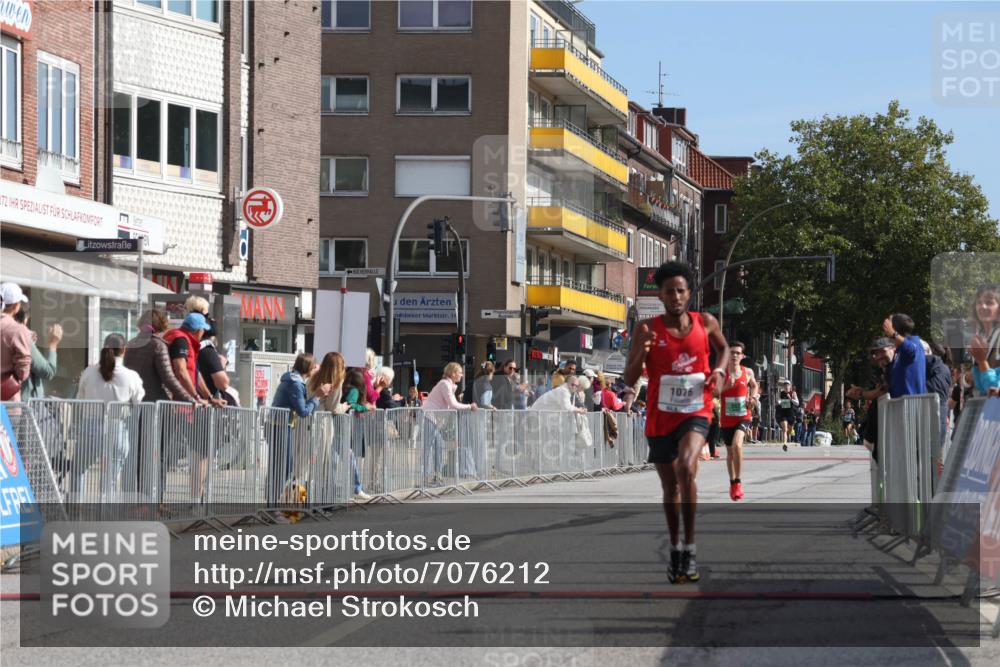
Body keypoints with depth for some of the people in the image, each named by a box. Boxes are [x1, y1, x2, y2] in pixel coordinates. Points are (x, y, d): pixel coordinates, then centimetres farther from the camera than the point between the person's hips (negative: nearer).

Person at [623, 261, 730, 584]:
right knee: (670, 486, 13)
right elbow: (629, 379, -7)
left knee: (686, 468, -28)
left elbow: (723, 348, 21)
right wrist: (642, 352, -26)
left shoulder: (706, 323, -1)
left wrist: (719, 370, 0)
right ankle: (675, 549, 33)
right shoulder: (648, 329, -6)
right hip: (660, 417, 1)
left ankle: (689, 548, -19)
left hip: (695, 412, -1)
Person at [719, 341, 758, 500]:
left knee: (737, 444, -25)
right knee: (730, 451, 12)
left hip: (744, 417, -1)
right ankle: (732, 483, 32)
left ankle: (738, 482, -17)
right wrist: (726, 386, -27)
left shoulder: (748, 372, 2)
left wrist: (753, 397, 3)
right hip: (727, 419, 1)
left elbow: (754, 386, 22)